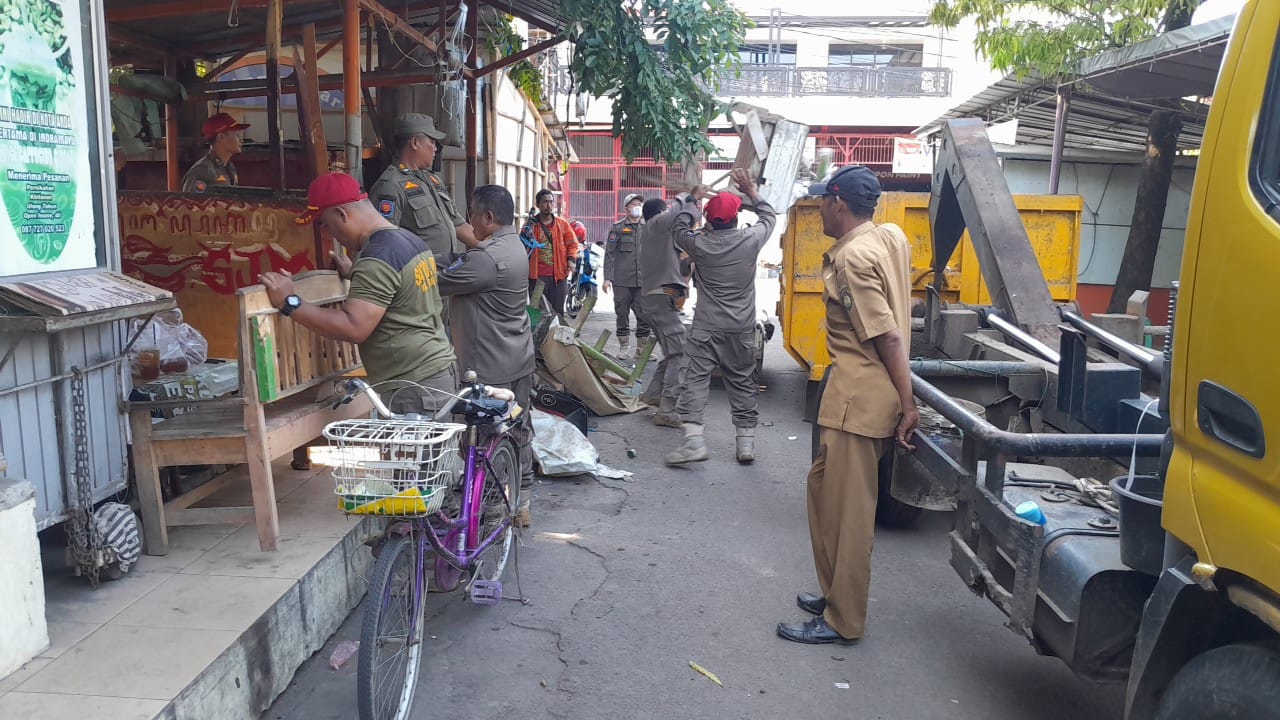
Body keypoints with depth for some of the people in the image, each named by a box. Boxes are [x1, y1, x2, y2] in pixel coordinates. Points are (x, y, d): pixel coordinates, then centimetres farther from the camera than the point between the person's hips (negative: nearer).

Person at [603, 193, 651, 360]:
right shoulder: (617, 228, 4)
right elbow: (609, 254, 1)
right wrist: (607, 277, -6)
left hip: (644, 281, 2)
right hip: (622, 280, -2)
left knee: (644, 315, 0)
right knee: (622, 314, 4)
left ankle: (642, 347, 10)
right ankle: (624, 347, 14)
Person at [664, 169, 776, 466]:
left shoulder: (700, 244, -8)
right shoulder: (751, 240, -6)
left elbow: (680, 230, 15)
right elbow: (769, 216, 16)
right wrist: (750, 189, 22)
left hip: (706, 328, -2)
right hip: (742, 329, 2)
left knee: (695, 379, -1)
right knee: (742, 382, 10)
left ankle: (694, 439, -13)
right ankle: (746, 442, 14)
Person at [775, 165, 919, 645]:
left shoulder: (851, 257, -18)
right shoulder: (891, 237, 8)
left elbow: (888, 337, -21)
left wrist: (906, 406, -19)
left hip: (860, 397, -10)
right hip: (857, 394, 10)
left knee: (847, 510, 0)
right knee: (824, 486, 20)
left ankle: (843, 621, 12)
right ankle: (837, 594, 32)